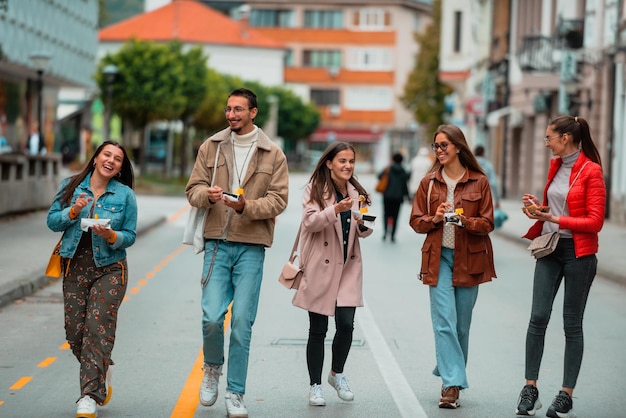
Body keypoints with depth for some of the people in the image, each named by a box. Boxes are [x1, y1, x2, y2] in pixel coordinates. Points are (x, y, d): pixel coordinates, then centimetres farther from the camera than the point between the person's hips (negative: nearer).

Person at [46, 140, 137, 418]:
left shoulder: (125, 195, 0)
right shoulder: (70, 187, 4)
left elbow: (130, 236, 3)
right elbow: (52, 221, 4)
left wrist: (111, 236, -17)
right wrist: (73, 212, -13)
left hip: (109, 269, -2)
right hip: (75, 267, 3)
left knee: (98, 328, -11)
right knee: (74, 331, 2)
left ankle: (90, 395, -8)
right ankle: (102, 371, 30)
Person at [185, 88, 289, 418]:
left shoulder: (273, 154, 3)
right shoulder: (211, 147, 8)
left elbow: (279, 199, -2)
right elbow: (193, 189, 7)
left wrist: (247, 206, -19)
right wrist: (208, 195, -16)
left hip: (251, 245, -1)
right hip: (217, 242, 1)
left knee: (242, 322, -1)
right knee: (212, 316, -8)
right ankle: (212, 368, 23)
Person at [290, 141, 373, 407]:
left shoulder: (358, 193, 8)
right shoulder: (315, 190, -3)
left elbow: (363, 233, 9)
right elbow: (310, 221, -16)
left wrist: (364, 224, -14)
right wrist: (335, 210, -31)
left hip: (348, 267, 3)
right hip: (320, 266, -3)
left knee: (346, 323, -6)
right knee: (318, 329, 4)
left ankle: (337, 374, 19)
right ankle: (315, 385, 16)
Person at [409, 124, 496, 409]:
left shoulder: (479, 182, 1)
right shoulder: (429, 182, 6)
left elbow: (487, 223, 0)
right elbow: (416, 222, 8)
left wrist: (465, 221, -18)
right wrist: (434, 218, -12)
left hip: (469, 259, 0)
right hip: (439, 257, 0)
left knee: (462, 324, 8)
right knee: (444, 323, -11)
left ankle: (451, 376, 25)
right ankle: (452, 385, -12)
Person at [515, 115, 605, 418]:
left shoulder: (591, 171, -11)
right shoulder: (555, 166, 10)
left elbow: (595, 221, -14)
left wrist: (556, 219, -19)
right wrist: (538, 206, 2)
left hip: (578, 253, -6)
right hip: (550, 248, 6)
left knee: (572, 324, 2)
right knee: (538, 316, -3)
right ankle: (530, 388, 4)